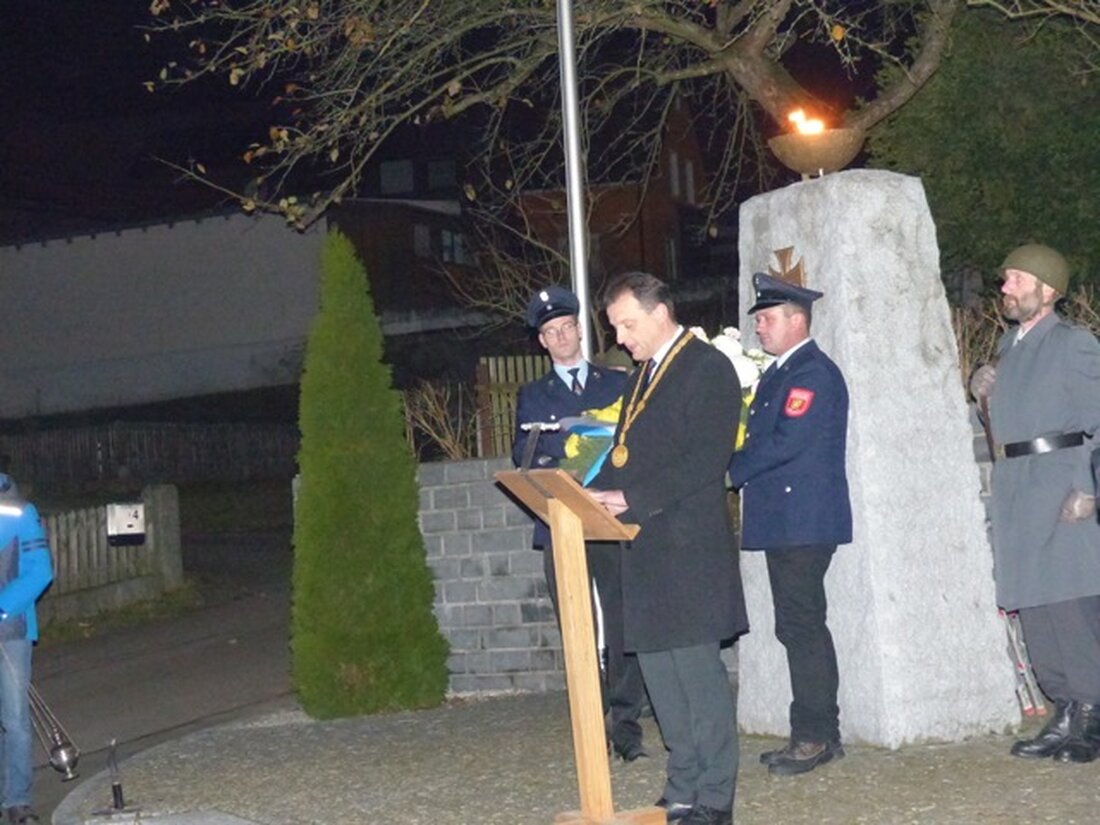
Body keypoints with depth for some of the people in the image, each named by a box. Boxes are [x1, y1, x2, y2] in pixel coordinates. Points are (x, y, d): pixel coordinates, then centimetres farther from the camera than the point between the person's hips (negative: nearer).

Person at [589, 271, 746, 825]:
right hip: (645, 547, 9)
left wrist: (631, 499, -20)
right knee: (657, 665, 10)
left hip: (689, 545, -9)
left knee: (696, 666, -7)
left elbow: (704, 462, -17)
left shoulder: (708, 369, -7)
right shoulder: (643, 376, 20)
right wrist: (600, 494, 1)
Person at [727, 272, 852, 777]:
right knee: (802, 629, 12)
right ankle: (821, 735, 18)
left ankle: (814, 737, -3)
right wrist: (738, 466, 1)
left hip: (804, 522, -10)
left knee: (802, 627, -8)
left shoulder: (813, 374, -11)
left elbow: (786, 443, -19)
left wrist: (731, 469, -9)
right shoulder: (778, 374, 20)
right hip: (784, 522, 10)